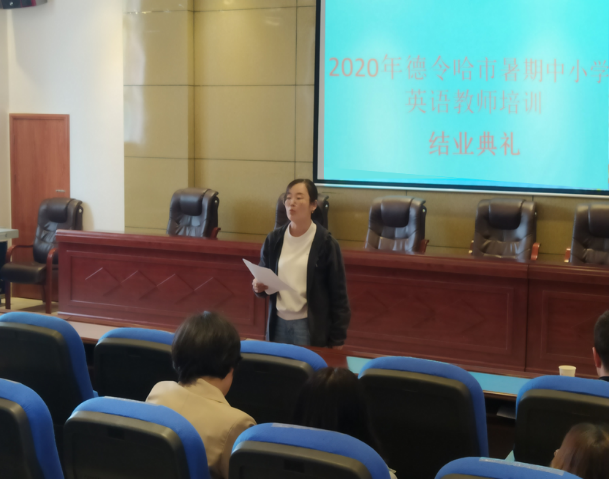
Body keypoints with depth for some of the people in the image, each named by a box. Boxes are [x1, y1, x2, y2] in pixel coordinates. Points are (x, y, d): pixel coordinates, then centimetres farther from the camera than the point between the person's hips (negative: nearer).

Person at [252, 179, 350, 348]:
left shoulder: (325, 243, -9)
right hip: (278, 323, 4)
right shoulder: (274, 239, 2)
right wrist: (259, 286, -10)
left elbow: (338, 294, -6)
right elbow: (262, 278, 14)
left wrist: (337, 340, -7)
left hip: (310, 326, -4)